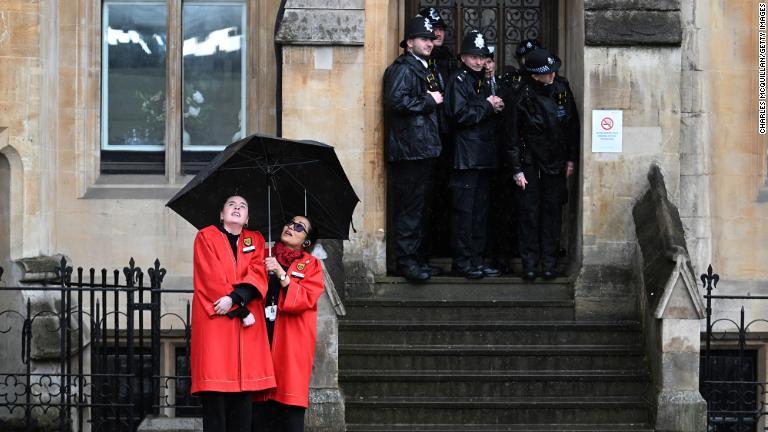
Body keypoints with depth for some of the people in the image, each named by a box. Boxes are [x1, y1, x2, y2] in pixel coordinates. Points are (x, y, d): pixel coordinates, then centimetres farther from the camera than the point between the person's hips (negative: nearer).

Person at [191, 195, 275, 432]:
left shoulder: (256, 240, 15)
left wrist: (233, 298, -17)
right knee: (215, 392, -9)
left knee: (244, 386, 0)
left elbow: (257, 275, 0)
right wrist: (241, 311, -12)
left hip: (247, 325, 4)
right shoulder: (206, 237, 3)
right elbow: (212, 279, -7)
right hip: (215, 321, -4)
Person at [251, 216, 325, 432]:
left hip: (292, 340, -2)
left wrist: (281, 274, -14)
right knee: (259, 411, -4)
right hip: (262, 338, 2)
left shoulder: (311, 265, 9)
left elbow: (306, 299, -7)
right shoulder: (264, 257, 18)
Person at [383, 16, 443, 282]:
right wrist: (429, 101, -15)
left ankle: (416, 257, 20)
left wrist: (435, 99, 13)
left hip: (424, 149, 10)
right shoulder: (402, 68, -9)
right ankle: (406, 260, -5)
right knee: (409, 208, -8)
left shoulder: (424, 69, 22)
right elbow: (396, 100, -23)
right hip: (409, 150, -10)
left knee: (421, 207, 13)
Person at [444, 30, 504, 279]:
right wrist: (488, 107, -9)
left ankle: (477, 259, 15)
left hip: (484, 157, 9)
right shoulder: (458, 81, -6)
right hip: (465, 156, -9)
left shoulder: (482, 83, 20)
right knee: (464, 210, -6)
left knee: (480, 210, 10)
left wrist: (496, 108, 5)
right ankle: (462, 262, -3)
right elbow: (461, 115, -17)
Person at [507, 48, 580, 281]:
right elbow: (513, 136, -6)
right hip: (530, 163, -3)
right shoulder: (524, 97, -11)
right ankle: (529, 263, 4)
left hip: (555, 164, 3)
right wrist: (517, 169, -7)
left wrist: (571, 159, 8)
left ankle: (549, 262, 9)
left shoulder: (562, 92, -1)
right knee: (529, 213, -2)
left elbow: (573, 128, 10)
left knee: (552, 211, 3)